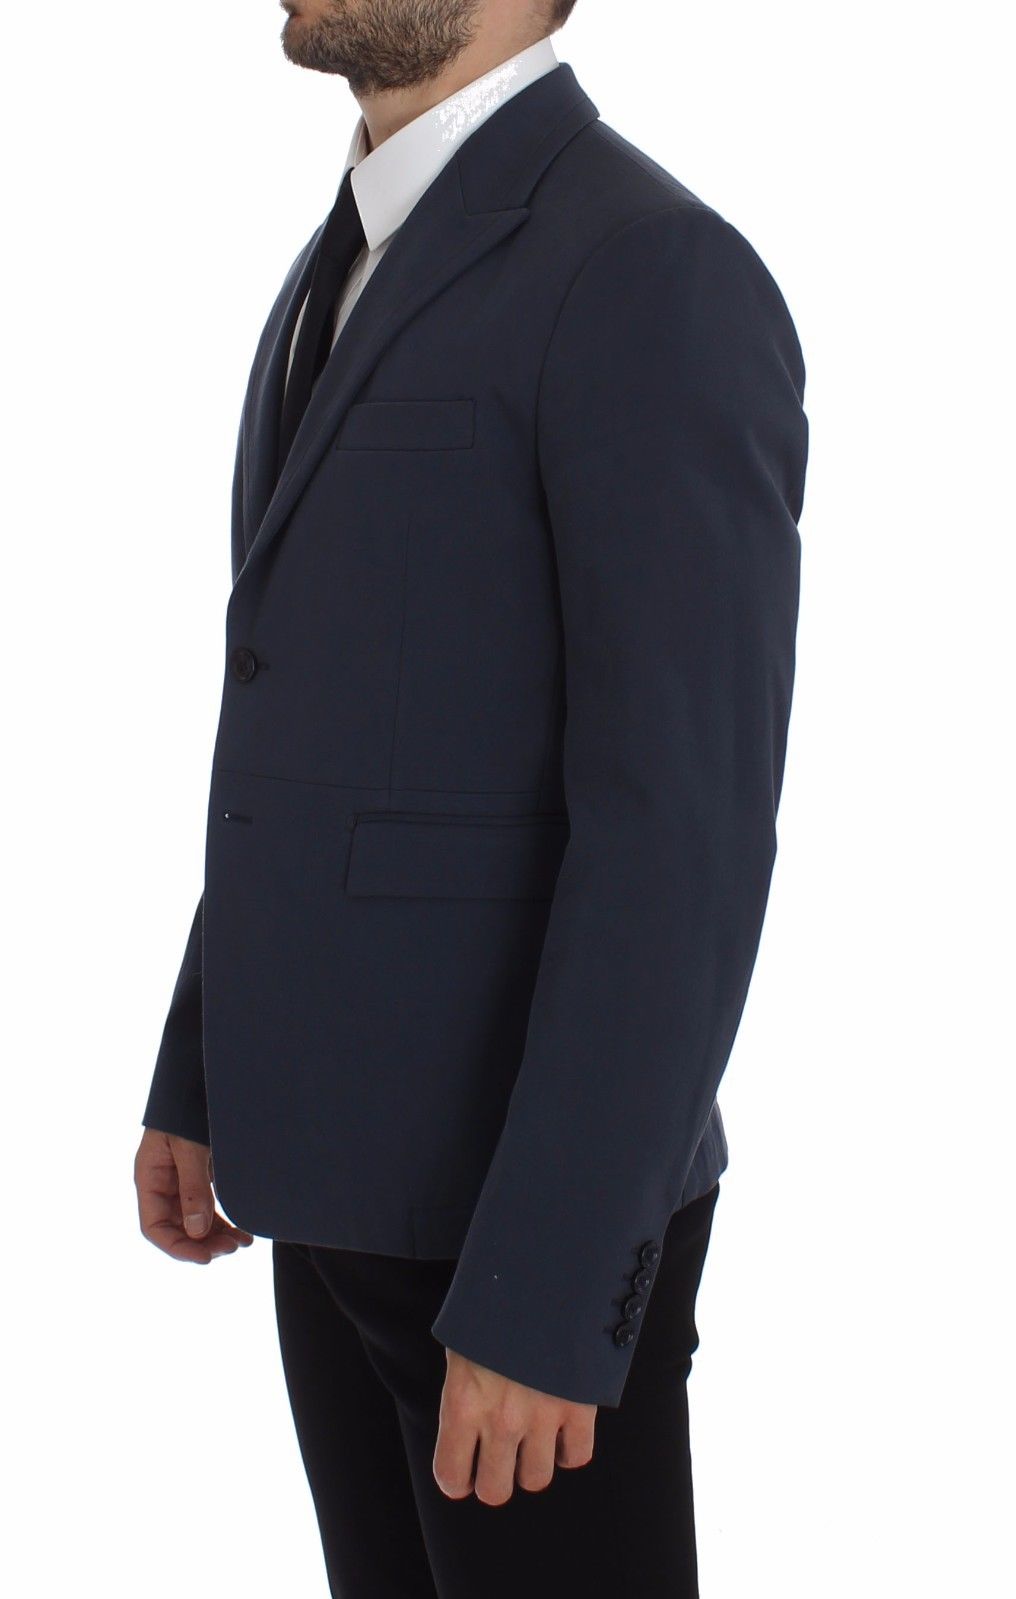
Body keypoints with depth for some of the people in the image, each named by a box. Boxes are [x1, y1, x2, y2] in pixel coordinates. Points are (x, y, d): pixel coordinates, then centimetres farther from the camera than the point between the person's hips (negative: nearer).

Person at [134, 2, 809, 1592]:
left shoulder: (658, 279, -21)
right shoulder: (361, 268, 11)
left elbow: (682, 837, -24)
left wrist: (541, 1298, -24)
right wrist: (199, 1077, 19)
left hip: (534, 1190, -9)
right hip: (348, 1152, 9)